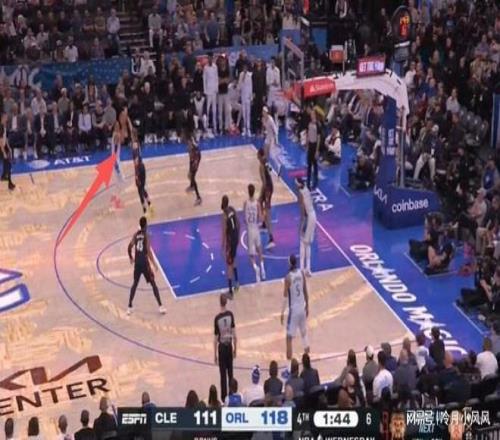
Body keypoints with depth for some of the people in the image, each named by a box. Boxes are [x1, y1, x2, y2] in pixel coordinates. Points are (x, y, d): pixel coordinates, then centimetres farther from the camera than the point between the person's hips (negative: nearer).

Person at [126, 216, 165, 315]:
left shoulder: (136, 234, 5)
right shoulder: (146, 235, -11)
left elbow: (129, 247, 6)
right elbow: (148, 250, -18)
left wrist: (131, 258, 25)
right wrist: (154, 263, -15)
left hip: (137, 262, 5)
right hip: (145, 262, -5)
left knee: (135, 284, 16)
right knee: (153, 284, 2)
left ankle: (129, 307, 15)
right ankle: (160, 306, -1)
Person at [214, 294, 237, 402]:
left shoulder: (217, 318, -16)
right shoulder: (230, 315, -8)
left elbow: (215, 338, -10)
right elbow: (234, 334, -3)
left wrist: (215, 354, -1)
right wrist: (235, 348, 10)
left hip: (222, 347, -3)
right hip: (229, 346, 3)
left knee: (223, 374, 5)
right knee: (230, 372, 15)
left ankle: (224, 397, 10)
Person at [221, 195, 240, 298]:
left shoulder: (225, 215, -22)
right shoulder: (233, 209, 2)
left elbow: (224, 232, -21)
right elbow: (238, 223, 12)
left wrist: (223, 246, -15)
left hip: (230, 240, -8)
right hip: (236, 238, 8)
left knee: (229, 265, -2)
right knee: (233, 261, 28)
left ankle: (230, 292, 0)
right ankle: (236, 282, 38)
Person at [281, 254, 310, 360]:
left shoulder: (288, 277, -18)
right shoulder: (301, 273, -2)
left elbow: (285, 297, -15)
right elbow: (305, 291, 7)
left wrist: (282, 313, -8)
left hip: (293, 309, -6)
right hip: (302, 308, 6)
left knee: (289, 337, -2)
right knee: (304, 333, 24)